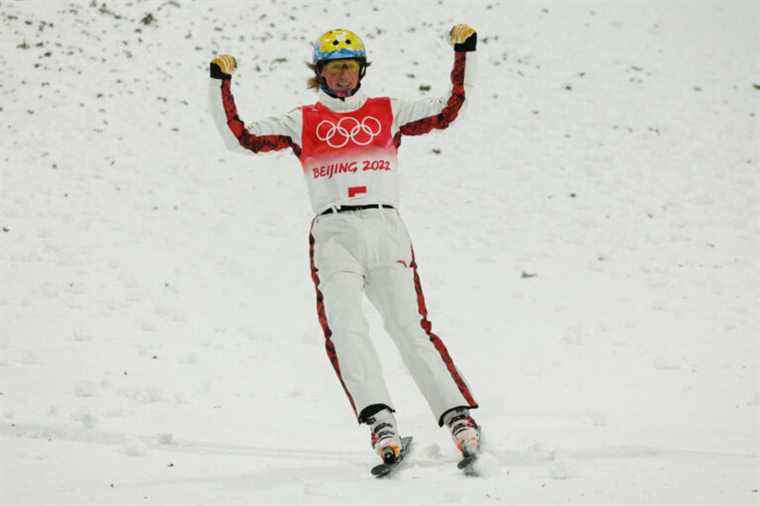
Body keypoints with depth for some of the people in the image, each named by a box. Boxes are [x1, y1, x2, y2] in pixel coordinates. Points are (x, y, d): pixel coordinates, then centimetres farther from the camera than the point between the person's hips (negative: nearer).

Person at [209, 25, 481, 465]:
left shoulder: (388, 112, 18)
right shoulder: (302, 122, 17)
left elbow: (448, 111, 15)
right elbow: (240, 137, 12)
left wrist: (464, 54, 9)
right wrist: (221, 84, 5)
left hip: (386, 230, 0)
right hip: (333, 234, 0)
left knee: (410, 327, -13)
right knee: (346, 329, -21)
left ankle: (459, 416, -16)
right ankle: (380, 421, -30)